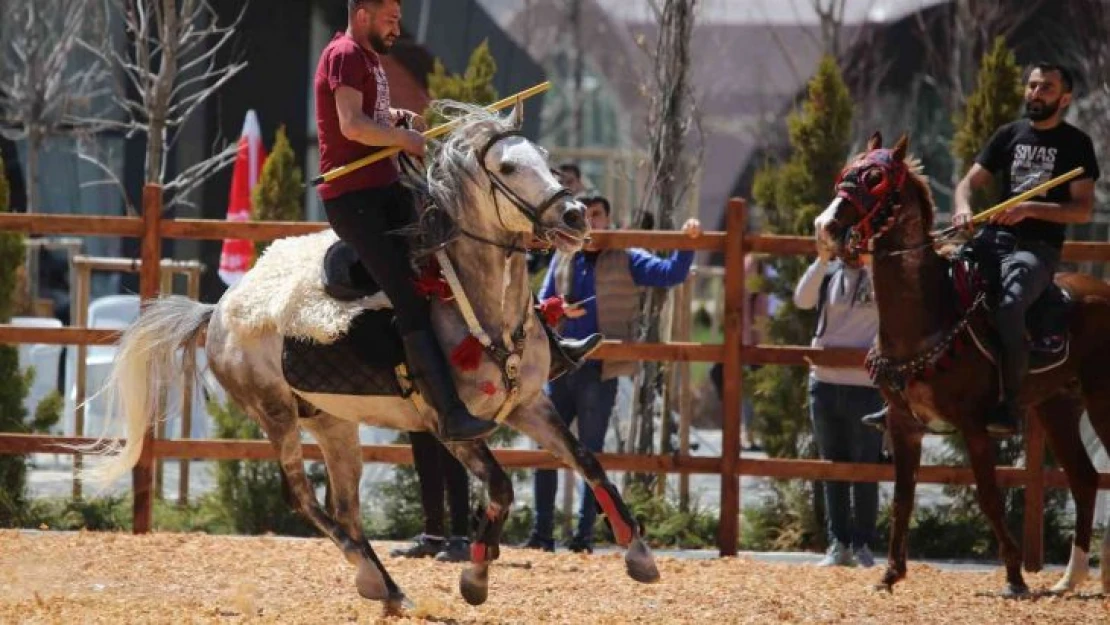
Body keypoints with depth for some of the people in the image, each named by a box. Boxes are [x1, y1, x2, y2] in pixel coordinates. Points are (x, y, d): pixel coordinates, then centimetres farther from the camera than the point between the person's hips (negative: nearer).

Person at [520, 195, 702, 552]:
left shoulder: (626, 261, 2)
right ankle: (542, 533, 9)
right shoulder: (562, 259, 13)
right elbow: (542, 304, 14)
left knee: (590, 453, 1)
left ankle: (584, 536, 5)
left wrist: (688, 244, -21)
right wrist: (558, 310, -8)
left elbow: (671, 274, -6)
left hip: (599, 372, -4)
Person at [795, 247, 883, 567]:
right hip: (824, 384, 4)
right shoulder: (828, 273, 9)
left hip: (865, 385, -4)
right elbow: (802, 300, -7)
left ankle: (862, 544, 8)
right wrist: (823, 258, -13)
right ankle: (838, 544, 12)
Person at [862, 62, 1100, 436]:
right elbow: (969, 183, 13)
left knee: (1009, 306, -36)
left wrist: (1029, 209, -16)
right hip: (993, 239, 5)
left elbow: (1083, 209, -4)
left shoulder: (1076, 144, 3)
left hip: (1037, 248, -5)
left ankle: (1010, 405, -29)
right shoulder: (1008, 135, 16)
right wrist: (963, 209, -10)